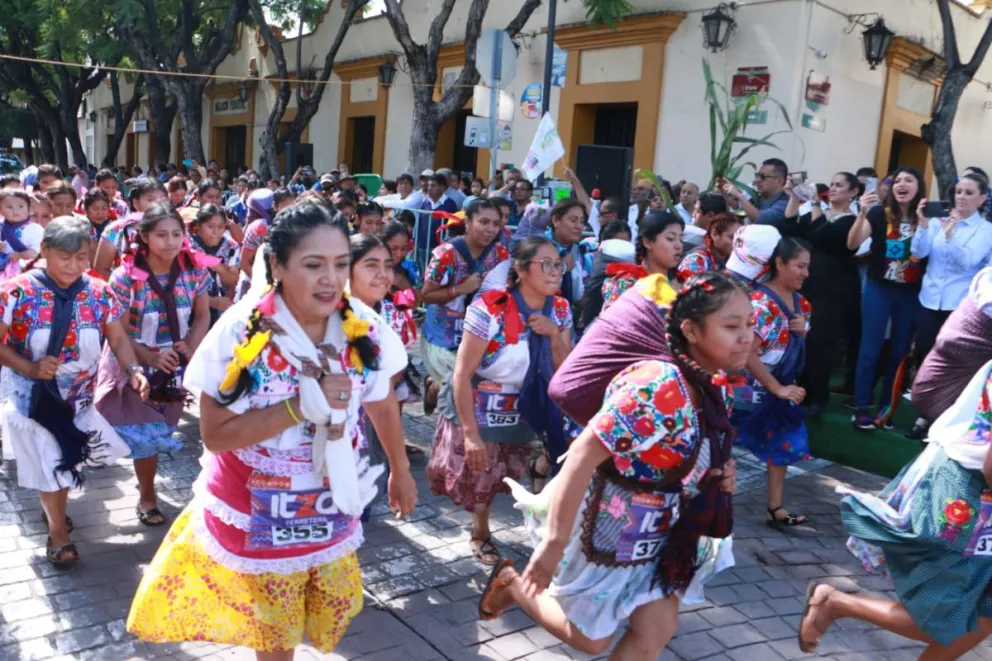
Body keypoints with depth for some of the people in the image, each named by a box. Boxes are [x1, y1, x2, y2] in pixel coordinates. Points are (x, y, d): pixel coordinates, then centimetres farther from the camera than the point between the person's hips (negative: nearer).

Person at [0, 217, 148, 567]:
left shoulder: (99, 293, -8)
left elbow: (118, 340, -3)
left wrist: (134, 371, -20)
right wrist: (29, 368, -25)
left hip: (79, 396, 3)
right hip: (33, 397, -3)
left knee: (66, 460, 19)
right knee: (49, 466, 7)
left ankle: (55, 509, 50)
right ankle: (58, 530, 32)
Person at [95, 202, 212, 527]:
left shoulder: (193, 271, -9)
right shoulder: (126, 276, -19)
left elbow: (203, 315, 0)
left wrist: (190, 346, -17)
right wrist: (150, 358, -26)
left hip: (176, 363, 3)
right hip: (136, 364, -3)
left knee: (160, 429, 15)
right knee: (146, 432, 3)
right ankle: (146, 496, 25)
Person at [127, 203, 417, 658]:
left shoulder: (364, 329, -13)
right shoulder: (241, 333, -23)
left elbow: (383, 406, 4)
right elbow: (215, 434, -19)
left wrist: (400, 472, 15)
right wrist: (301, 406, -29)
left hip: (330, 512, 3)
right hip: (257, 517, -3)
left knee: (328, 620, 21)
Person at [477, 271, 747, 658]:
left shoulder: (714, 386, -3)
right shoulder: (658, 384, -32)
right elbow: (582, 456, -33)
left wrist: (717, 475, -7)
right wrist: (553, 543, -32)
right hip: (602, 531, -7)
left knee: (658, 630, 9)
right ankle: (511, 583, 36)